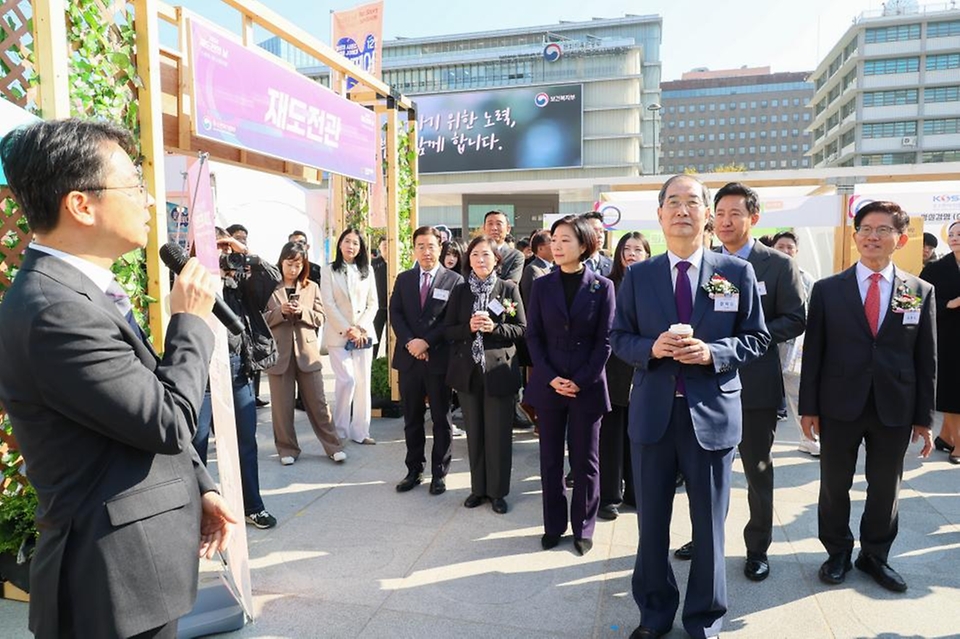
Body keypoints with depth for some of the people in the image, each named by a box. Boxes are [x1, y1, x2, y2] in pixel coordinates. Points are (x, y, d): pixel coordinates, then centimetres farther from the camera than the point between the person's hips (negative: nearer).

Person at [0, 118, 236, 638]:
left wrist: (197, 487, 9)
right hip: (120, 576, -9)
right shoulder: (55, 310, -26)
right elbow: (170, 422, -22)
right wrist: (190, 320, -11)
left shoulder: (76, 290, 6)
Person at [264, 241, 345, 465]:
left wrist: (302, 311, -13)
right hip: (279, 352, -1)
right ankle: (287, 449, 21)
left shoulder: (312, 287, 7)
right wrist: (280, 311, -17)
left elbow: (320, 319, 5)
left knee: (318, 402, 6)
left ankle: (333, 446, 14)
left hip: (307, 351, 1)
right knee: (282, 405, 6)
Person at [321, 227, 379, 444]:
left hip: (364, 334, 3)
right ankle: (339, 430, 5)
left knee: (363, 382, 3)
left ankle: (359, 431, 11)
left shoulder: (367, 271, 11)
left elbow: (373, 304, 7)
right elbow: (329, 305, -6)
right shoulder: (329, 270, 2)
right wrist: (348, 330, -12)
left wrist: (361, 328, -8)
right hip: (339, 335, -3)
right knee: (347, 380, -11)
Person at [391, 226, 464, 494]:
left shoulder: (454, 280, -2)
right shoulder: (403, 279, 10)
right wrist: (409, 342, -11)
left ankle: (439, 474, 18)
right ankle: (414, 470, 25)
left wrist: (427, 341, -16)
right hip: (409, 359, 4)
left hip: (439, 359, -3)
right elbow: (395, 314, 4)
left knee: (441, 420, 7)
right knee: (412, 419, 12)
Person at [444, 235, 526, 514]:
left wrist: (494, 328, -17)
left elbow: (522, 329, -2)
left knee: (498, 434, 3)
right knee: (474, 433, 11)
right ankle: (478, 488, 25)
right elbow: (447, 330, 5)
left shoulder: (509, 288, 0)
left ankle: (497, 491, 18)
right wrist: (468, 327, -13)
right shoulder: (460, 291, 7)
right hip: (468, 371, 3)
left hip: (499, 370, -2)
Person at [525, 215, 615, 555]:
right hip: (548, 385, 2)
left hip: (587, 387, -2)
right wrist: (550, 377, -9)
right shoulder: (542, 285, 4)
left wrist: (580, 381, -11)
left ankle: (583, 528, 23)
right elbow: (533, 336, 2)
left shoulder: (602, 286, -2)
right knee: (550, 460, 10)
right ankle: (554, 525, 25)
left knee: (585, 462, 8)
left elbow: (604, 340, -4)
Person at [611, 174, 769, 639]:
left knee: (709, 524, 13)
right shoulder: (637, 276, 2)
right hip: (652, 413, 1)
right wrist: (652, 348, -16)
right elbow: (619, 339, 5)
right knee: (651, 522, 14)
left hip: (712, 413, -1)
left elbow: (756, 338, 2)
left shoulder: (737, 273, -1)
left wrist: (713, 352, -17)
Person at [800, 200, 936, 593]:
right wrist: (809, 407, -4)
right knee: (834, 486, 11)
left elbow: (926, 359, 4)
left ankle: (875, 555, 33)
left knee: (885, 489, 13)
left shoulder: (921, 292, 2)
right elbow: (812, 352, -1)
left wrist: (924, 417, 2)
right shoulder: (827, 290, -2)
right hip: (840, 406, -1)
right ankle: (837, 553, 30)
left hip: (895, 410, 1)